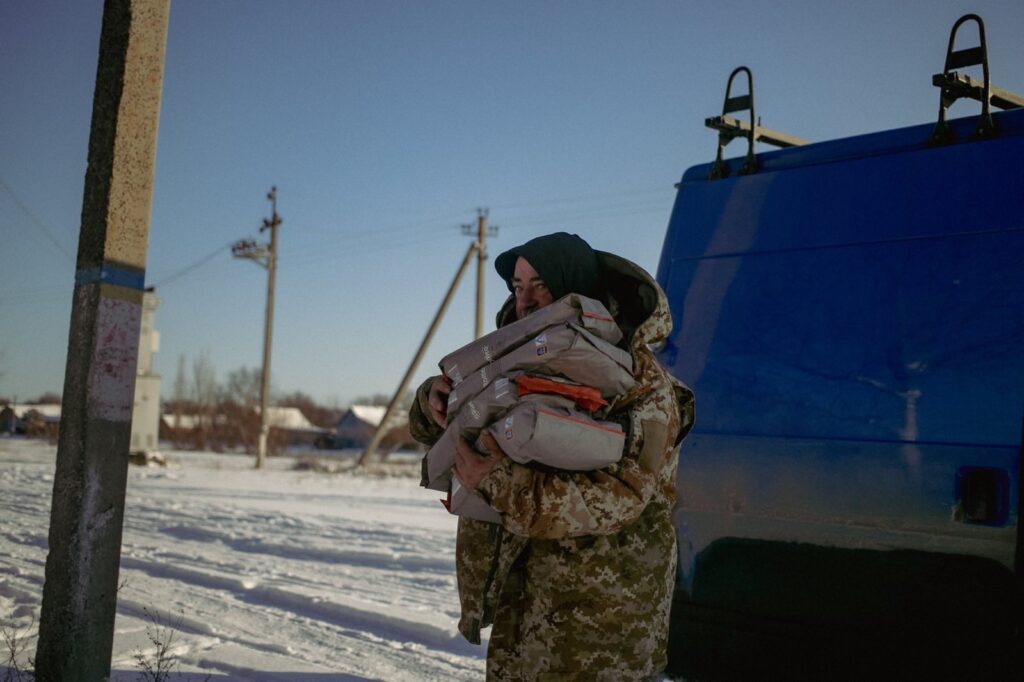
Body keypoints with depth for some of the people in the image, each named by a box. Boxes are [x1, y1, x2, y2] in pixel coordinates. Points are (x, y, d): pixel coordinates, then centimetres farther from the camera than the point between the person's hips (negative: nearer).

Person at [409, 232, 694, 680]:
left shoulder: (640, 382, -15)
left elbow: (617, 497, -27)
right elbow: (433, 430, 13)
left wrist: (504, 484, -36)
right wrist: (437, 399, -12)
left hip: (601, 603, -6)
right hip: (520, 594, 7)